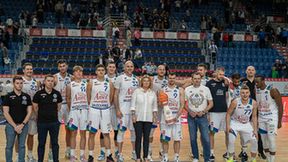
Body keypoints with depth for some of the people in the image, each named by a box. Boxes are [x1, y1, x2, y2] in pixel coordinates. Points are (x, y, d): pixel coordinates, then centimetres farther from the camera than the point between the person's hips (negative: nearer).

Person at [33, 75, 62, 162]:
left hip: (54, 122, 2)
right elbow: (35, 107, 3)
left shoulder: (57, 93, -1)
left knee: (55, 143, 8)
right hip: (42, 122, -2)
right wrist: (42, 115, 11)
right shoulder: (39, 94, -7)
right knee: (41, 143, 8)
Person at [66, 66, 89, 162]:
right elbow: (68, 99, 7)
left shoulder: (86, 84, 7)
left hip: (84, 110, 1)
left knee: (83, 133, 5)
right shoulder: (70, 85, 4)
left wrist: (89, 108, 2)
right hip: (74, 110, -1)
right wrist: (70, 110, 5)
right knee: (73, 133, 2)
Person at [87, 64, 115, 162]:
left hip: (106, 110, 1)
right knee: (92, 133, 3)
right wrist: (92, 106, 6)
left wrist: (106, 105, 9)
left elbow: (111, 98, 9)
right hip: (94, 110, -1)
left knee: (106, 134, 6)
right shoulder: (91, 83, -1)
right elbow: (88, 98, 4)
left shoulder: (109, 83, 3)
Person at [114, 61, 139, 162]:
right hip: (123, 109, -5)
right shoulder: (120, 78, -4)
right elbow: (116, 95, -6)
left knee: (134, 130, 10)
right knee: (121, 130, -3)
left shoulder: (136, 79, 9)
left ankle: (134, 152, 23)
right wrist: (117, 110, -13)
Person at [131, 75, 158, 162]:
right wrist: (133, 115, -8)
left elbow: (155, 106, 13)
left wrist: (155, 116, 5)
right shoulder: (137, 91, 2)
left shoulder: (153, 93, 10)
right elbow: (133, 104, -1)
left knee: (146, 137, 5)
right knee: (138, 137, -2)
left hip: (148, 119, 2)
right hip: (138, 118, -2)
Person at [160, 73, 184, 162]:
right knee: (165, 139, 3)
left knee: (177, 139, 1)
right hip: (165, 117, 1)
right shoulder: (163, 90, 6)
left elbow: (182, 105, -2)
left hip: (176, 117, 0)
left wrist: (176, 117, -11)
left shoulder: (180, 90, 3)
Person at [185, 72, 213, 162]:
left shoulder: (206, 89, 0)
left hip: (202, 116, -2)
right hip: (191, 117, 2)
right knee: (193, 138, 9)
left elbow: (211, 103, 2)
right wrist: (190, 112, -9)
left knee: (206, 139, -7)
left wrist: (203, 111, -11)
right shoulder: (187, 89, 3)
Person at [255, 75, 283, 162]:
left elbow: (280, 106, -13)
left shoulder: (273, 90, -18)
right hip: (261, 118, 6)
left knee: (271, 140, -7)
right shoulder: (256, 91, 0)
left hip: (272, 118, -6)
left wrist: (279, 121, -13)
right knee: (264, 140, 9)